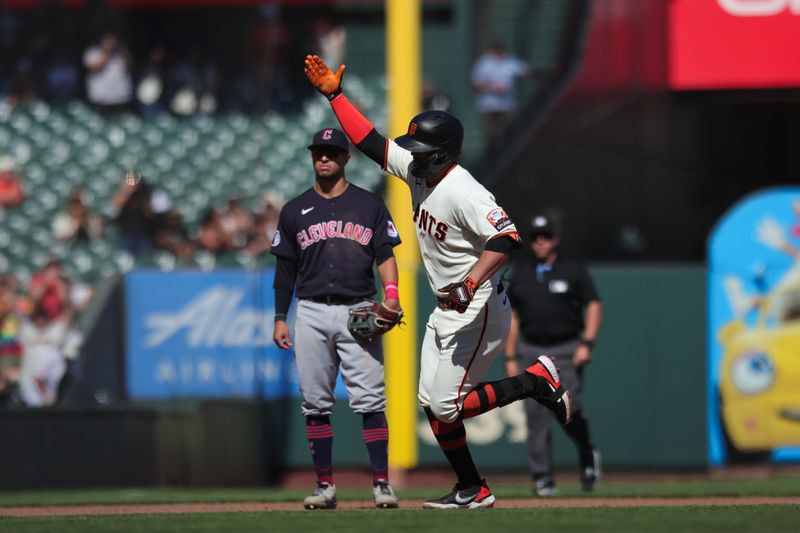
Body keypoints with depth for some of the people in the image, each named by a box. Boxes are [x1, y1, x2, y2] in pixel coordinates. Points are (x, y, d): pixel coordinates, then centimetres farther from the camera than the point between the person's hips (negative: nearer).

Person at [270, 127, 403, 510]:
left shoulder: (370, 205, 9)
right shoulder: (295, 210, 13)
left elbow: (385, 256, 5)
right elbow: (285, 268, 14)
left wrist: (391, 293, -12)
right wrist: (280, 318, 7)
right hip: (312, 313, 2)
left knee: (370, 400, -9)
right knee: (315, 402, 1)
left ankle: (381, 483, -9)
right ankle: (325, 486, 5)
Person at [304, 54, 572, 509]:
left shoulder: (463, 192, -24)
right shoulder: (418, 172, 2)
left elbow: (506, 237, -35)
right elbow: (371, 141, 10)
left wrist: (471, 284, -43)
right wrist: (335, 95, 6)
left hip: (479, 311, -10)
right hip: (447, 312, 10)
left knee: (448, 404, -11)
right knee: (433, 403, 10)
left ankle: (538, 379, 2)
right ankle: (472, 490, 18)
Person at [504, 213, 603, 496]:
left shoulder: (573, 270, 4)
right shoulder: (520, 274, 12)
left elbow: (594, 306, 1)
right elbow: (512, 316, 14)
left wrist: (586, 344, -11)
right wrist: (510, 358, 8)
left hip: (566, 351, -3)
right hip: (531, 351, 3)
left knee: (567, 406, -17)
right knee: (536, 414, -5)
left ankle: (587, 456, 10)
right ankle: (542, 477, -1)